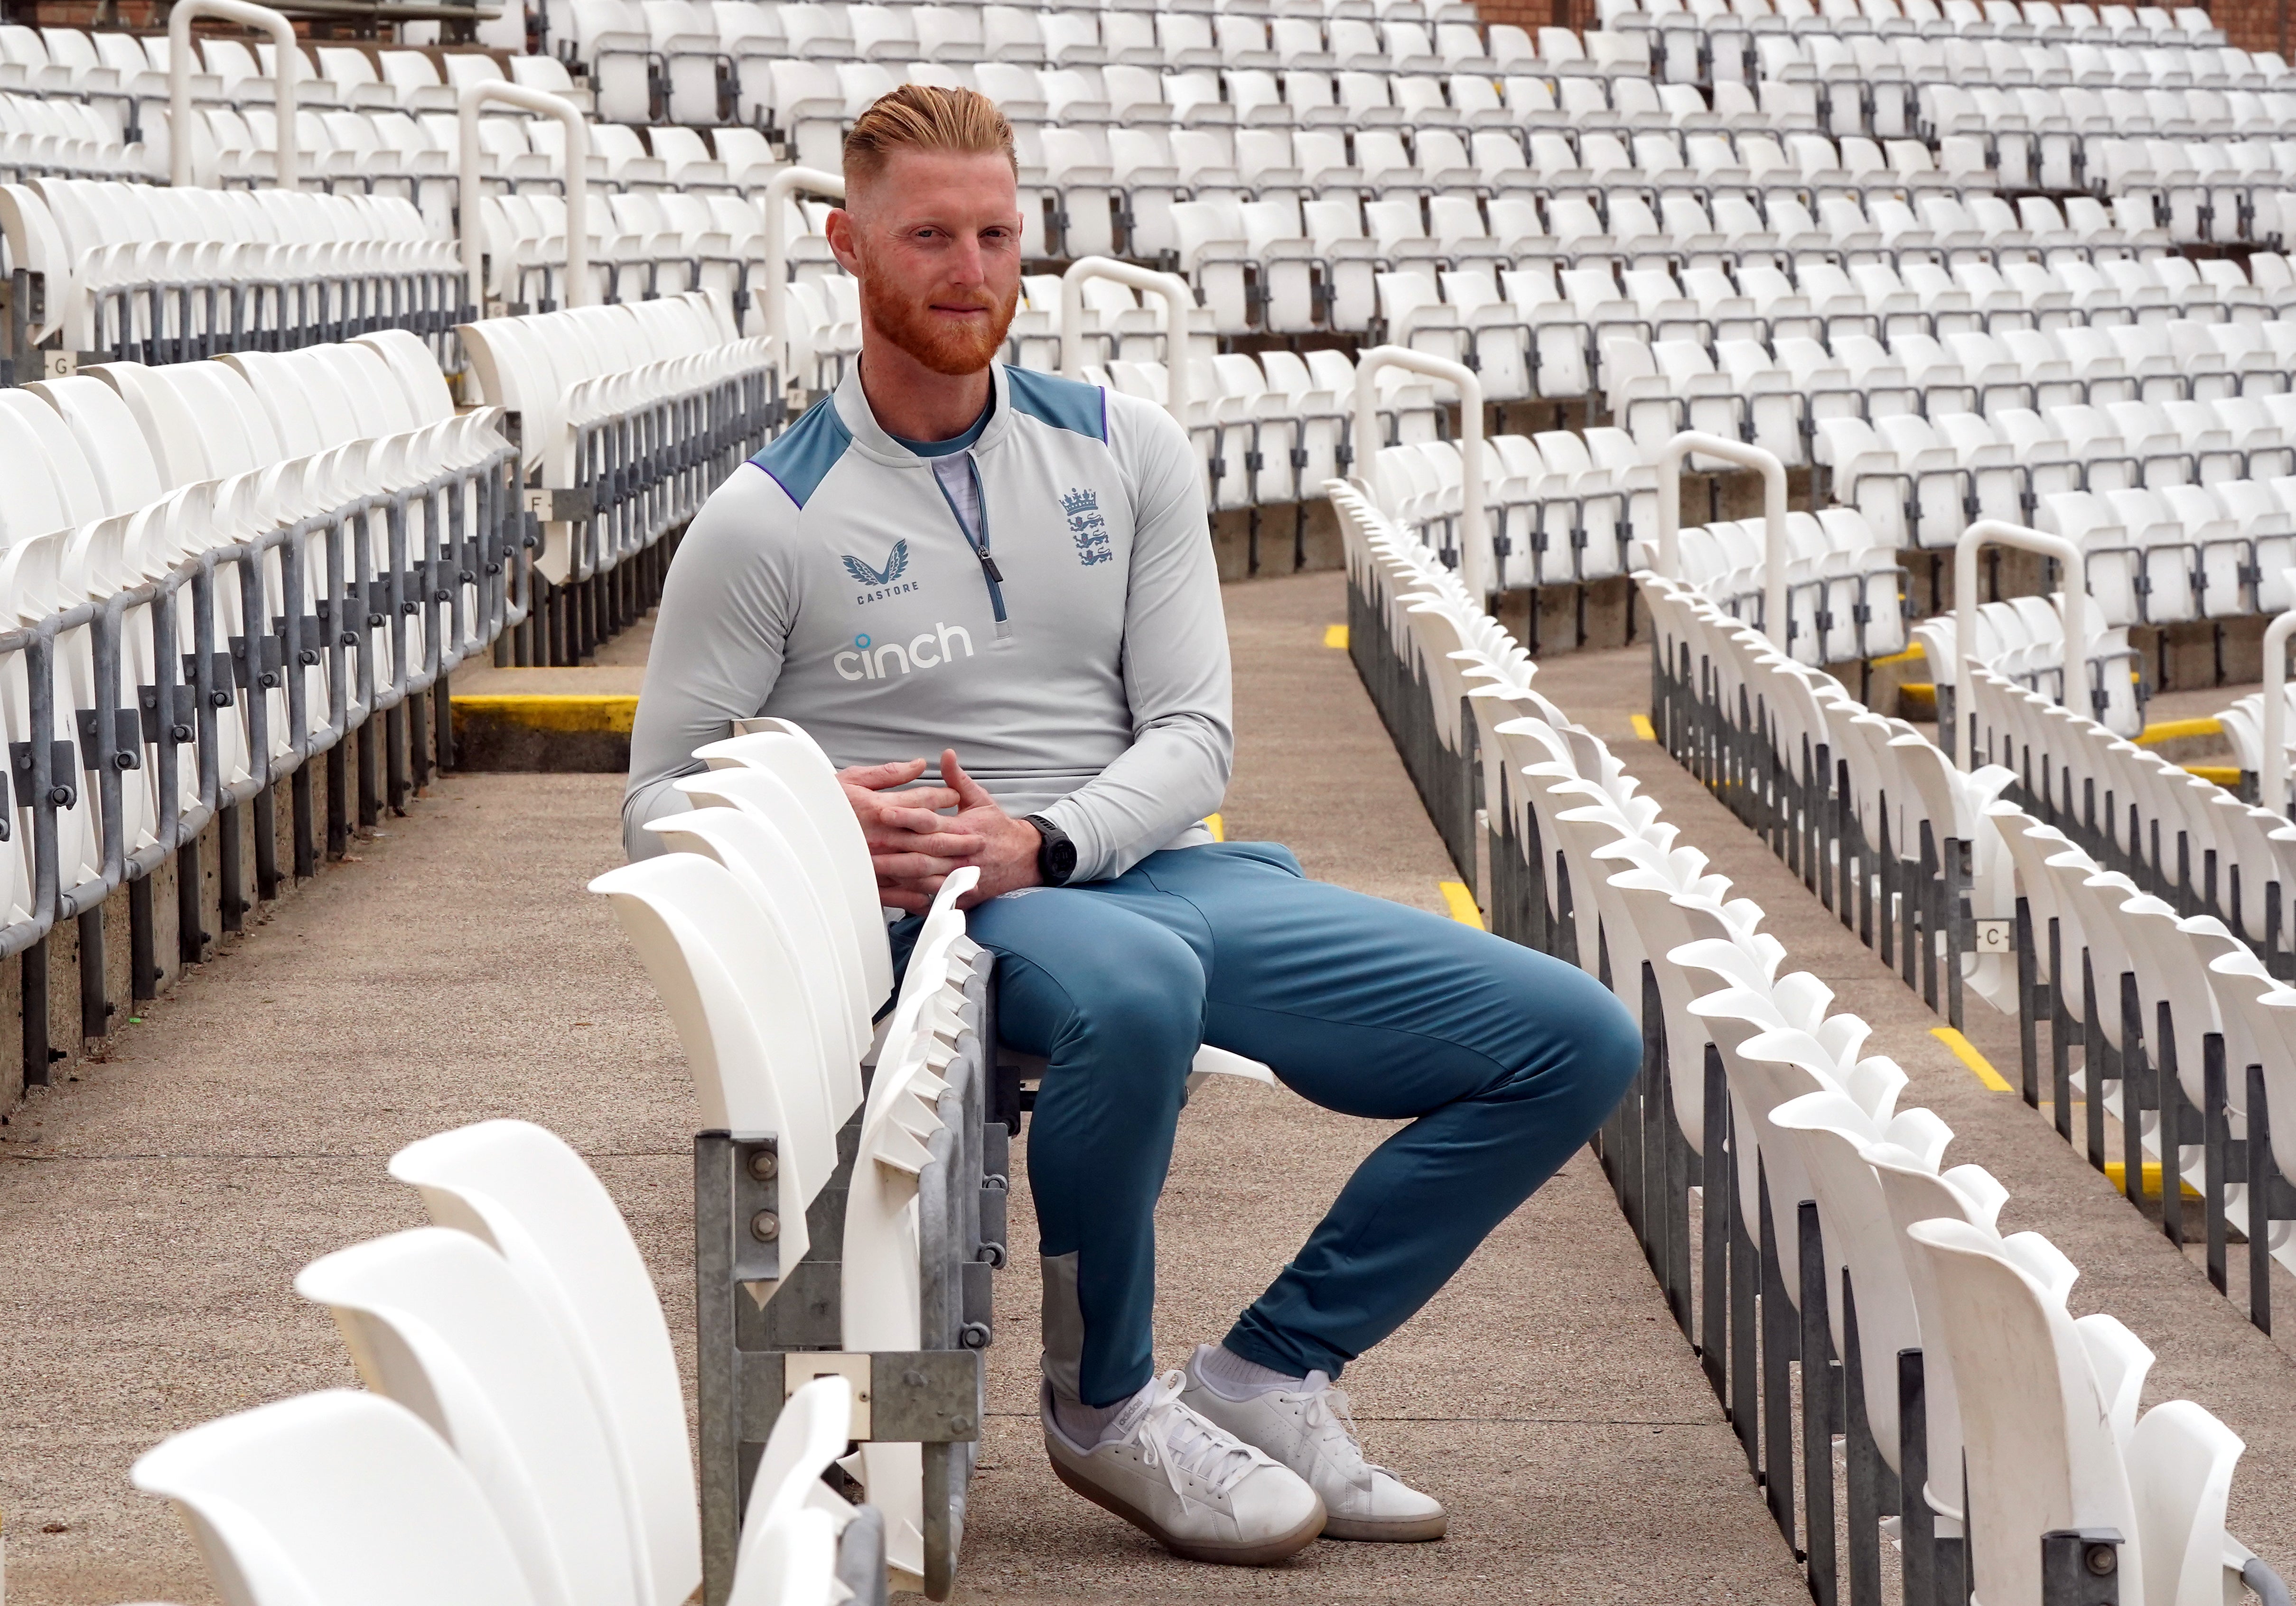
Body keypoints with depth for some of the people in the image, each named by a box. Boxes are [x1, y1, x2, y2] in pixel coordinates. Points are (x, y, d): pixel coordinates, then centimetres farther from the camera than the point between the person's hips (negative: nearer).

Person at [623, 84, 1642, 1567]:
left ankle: (1266, 1374, 1)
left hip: (1159, 872, 5)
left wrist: (1040, 844, -16)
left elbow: (1193, 732, 4)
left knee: (1577, 1042, -6)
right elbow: (661, 802, 2)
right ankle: (1106, 1406, -16)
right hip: (949, 912, -5)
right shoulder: (770, 521, 0)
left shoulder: (1126, 450, 10)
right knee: (1133, 990, -43)